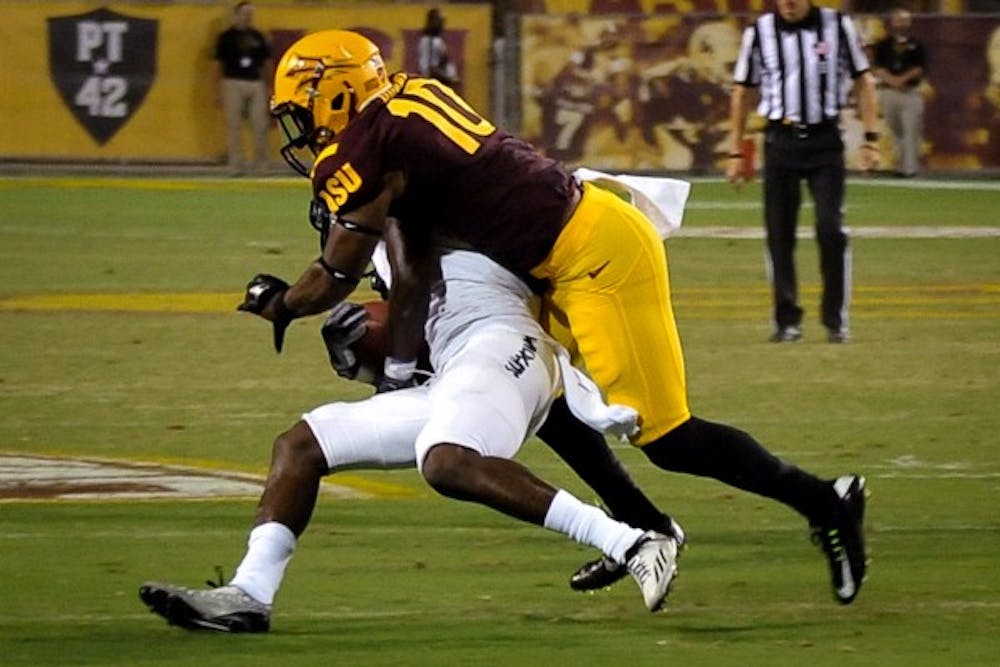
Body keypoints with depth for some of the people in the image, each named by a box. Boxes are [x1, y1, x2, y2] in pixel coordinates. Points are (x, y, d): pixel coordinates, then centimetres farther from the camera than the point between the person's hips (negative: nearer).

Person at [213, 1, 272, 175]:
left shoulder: (258, 37, 12)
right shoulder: (226, 37, 1)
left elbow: (266, 63, 16)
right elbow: (218, 65, 2)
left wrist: (268, 86, 11)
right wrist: (218, 90, -2)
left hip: (256, 84, 3)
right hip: (233, 83, -3)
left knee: (260, 125, 1)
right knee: (234, 125, -2)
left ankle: (259, 162, 11)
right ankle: (236, 162, 2)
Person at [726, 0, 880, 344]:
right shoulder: (759, 32, 3)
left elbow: (863, 81, 7)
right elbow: (741, 92, 9)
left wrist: (871, 138, 0)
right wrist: (735, 152, 6)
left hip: (825, 139, -1)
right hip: (780, 141, 1)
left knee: (831, 229, -9)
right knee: (779, 233, 1)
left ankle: (836, 320, 1)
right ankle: (787, 321, 10)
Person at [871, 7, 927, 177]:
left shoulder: (916, 45, 7)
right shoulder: (883, 45, 9)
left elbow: (920, 69, -1)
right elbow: (878, 69, 1)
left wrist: (903, 79, -15)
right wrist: (892, 80, -16)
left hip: (911, 92, -2)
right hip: (889, 92, 2)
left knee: (911, 131, -10)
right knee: (895, 132, 7)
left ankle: (910, 168, -13)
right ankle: (900, 165, 16)